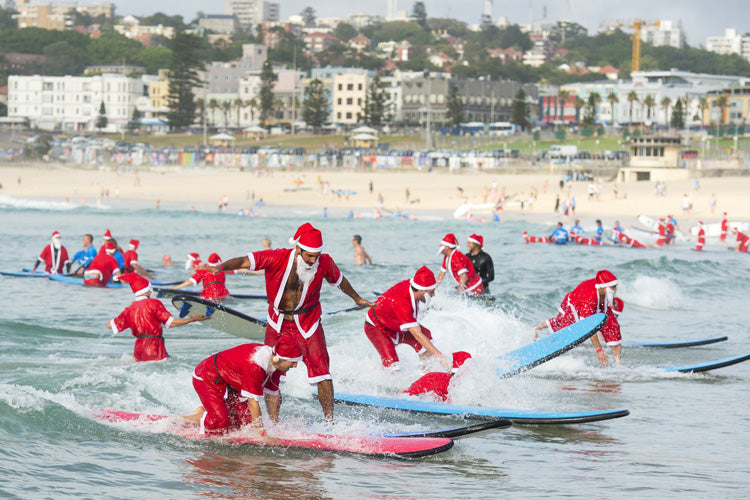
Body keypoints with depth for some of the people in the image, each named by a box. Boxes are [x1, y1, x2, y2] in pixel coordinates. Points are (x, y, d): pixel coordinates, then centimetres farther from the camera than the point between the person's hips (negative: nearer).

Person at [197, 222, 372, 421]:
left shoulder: (324, 263, -8)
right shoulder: (277, 258, -17)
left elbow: (339, 280, 13)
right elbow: (245, 261, -24)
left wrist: (356, 298, 31)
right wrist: (221, 267, -43)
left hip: (308, 324, 0)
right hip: (278, 324, 0)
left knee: (321, 371, -11)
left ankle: (330, 421, -5)